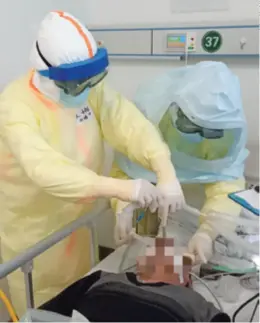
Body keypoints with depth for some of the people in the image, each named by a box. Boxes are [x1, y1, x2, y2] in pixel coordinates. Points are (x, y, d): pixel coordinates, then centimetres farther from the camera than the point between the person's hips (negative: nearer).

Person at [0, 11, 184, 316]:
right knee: (43, 309, 16)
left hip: (77, 216, 5)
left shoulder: (91, 89, -10)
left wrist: (166, 172, -37)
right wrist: (121, 188, -51)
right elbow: (45, 167, -42)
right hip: (33, 227, -5)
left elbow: (130, 124, -20)